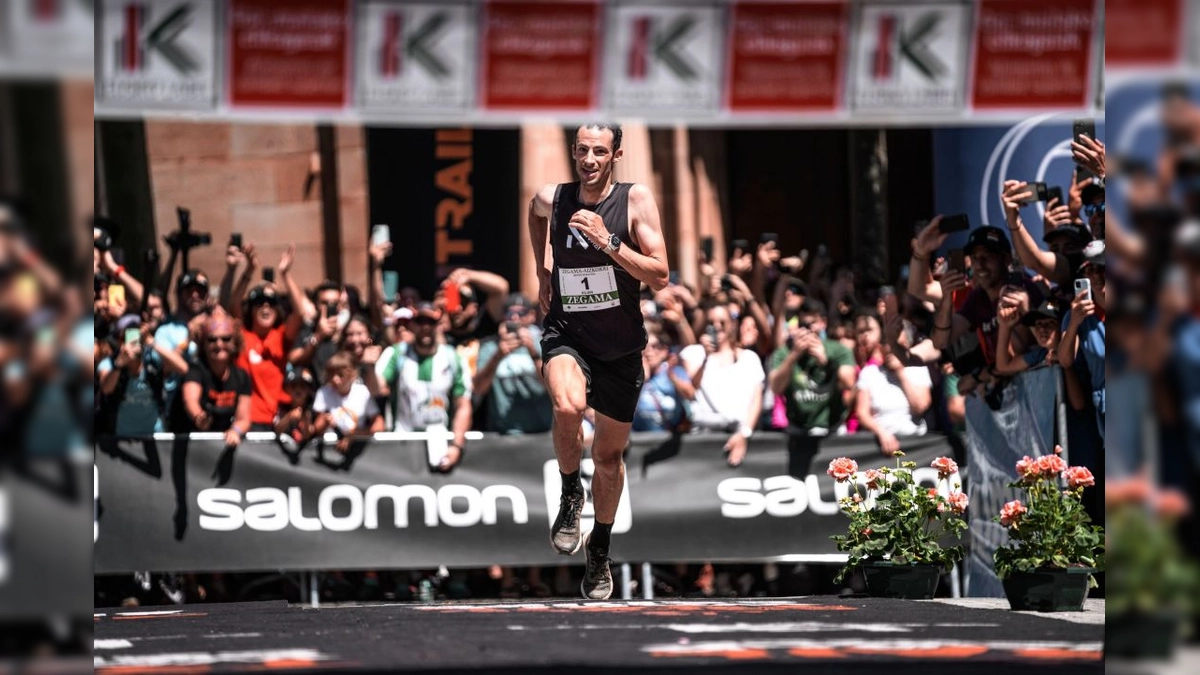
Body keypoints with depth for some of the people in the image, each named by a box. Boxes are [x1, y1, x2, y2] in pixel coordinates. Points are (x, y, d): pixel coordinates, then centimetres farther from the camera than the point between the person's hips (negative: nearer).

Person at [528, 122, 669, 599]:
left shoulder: (636, 200, -12)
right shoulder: (552, 199, -5)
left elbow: (660, 278, -18)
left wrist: (608, 242, -26)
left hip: (620, 346, 0)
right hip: (566, 334, 0)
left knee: (610, 455, 12)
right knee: (569, 406, -33)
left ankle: (600, 548, 35)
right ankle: (570, 494, -7)